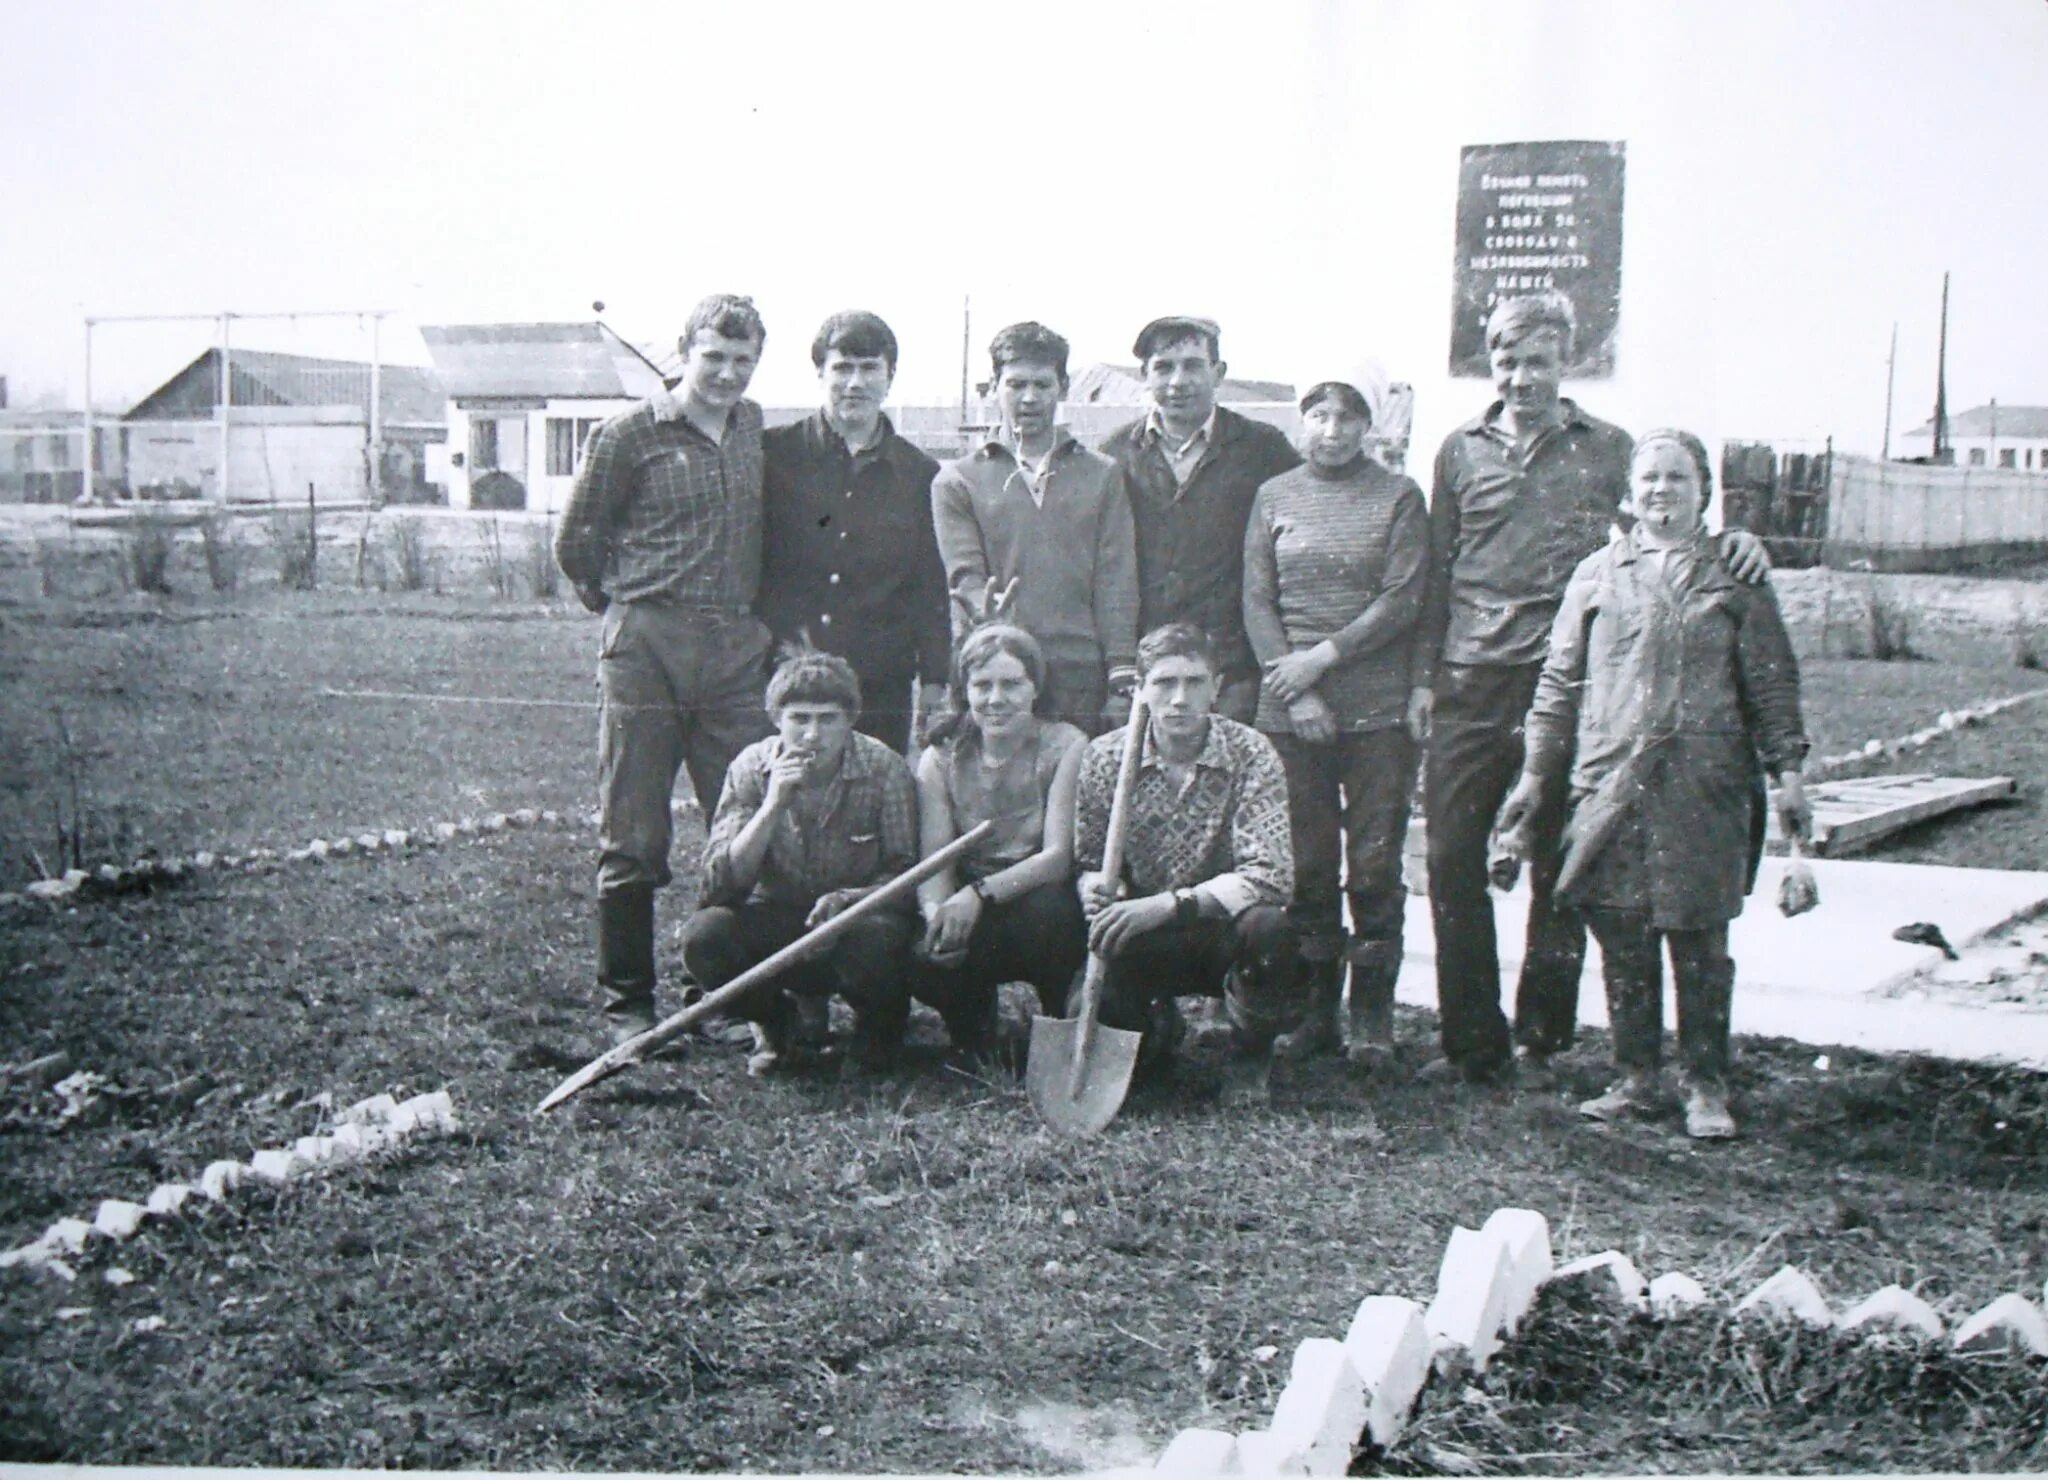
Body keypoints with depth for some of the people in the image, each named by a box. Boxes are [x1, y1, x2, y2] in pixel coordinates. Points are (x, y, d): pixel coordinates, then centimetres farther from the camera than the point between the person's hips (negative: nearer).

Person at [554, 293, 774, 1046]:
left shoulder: (758, 429, 13)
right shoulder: (629, 436, -1)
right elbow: (575, 543, 6)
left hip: (738, 650, 4)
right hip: (646, 647, -4)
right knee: (633, 839, 0)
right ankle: (627, 1003, 10)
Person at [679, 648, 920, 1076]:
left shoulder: (885, 769, -13)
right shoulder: (751, 768, -9)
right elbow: (721, 883, -17)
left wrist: (847, 898, -33)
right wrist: (774, 805, -29)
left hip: (857, 916, -1)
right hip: (774, 921, 2)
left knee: (879, 939, -37)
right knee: (704, 933, -29)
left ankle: (878, 1025, 1)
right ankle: (776, 1023, 4)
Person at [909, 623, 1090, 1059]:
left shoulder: (1065, 747, -7)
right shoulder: (940, 759, 2)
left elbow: (1059, 855, -17)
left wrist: (981, 893, -32)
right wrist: (937, 915, -31)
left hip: (1042, 909, -2)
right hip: (970, 914, 2)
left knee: (1048, 909, -37)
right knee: (926, 963, -30)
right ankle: (974, 1049, 6)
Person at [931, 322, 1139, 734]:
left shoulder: (1102, 476, 16)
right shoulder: (957, 481, 12)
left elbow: (1116, 582, 8)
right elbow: (963, 574, 0)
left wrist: (1122, 682, -2)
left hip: (1080, 673, 1)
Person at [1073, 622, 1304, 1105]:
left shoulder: (1250, 753, -14)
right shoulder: (1105, 757, -6)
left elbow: (1270, 875, -24)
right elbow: (1089, 861, 2)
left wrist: (1170, 904, -34)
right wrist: (1097, 887, -24)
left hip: (1225, 931, -2)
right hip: (1146, 943, 2)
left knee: (1267, 927, -36)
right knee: (1093, 996, -28)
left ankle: (1249, 1055, -3)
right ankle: (1154, 1029, 14)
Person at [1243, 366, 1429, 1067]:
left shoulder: (1399, 497, 5)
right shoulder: (1274, 497, 11)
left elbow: (1403, 600, -3)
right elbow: (1257, 602, 7)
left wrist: (1324, 655, -11)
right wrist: (1296, 690, -5)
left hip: (1376, 707, -2)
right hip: (1290, 711, 2)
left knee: (1375, 861, -1)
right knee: (1305, 860, 3)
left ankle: (1372, 1016, 7)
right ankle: (1317, 1009, 12)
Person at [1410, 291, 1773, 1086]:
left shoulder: (1608, 449, 8)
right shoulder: (1461, 451, 12)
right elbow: (1437, 570, 13)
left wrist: (1731, 537, -7)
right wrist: (1424, 675, 7)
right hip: (1470, 687, 2)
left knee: (1558, 870, 3)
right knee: (1452, 862, 1)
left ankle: (1538, 1042, 15)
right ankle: (1470, 1043, 12)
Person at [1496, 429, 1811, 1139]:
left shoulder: (1736, 576, 9)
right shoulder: (1596, 574, 13)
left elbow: (1772, 681, 7)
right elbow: (1560, 681, 13)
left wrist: (1787, 770, 0)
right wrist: (1536, 773, 10)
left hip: (1705, 788, -2)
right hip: (1610, 782, 2)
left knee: (1700, 940, -1)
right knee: (1621, 935, 5)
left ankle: (1707, 1085, 10)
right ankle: (1635, 1075, 18)